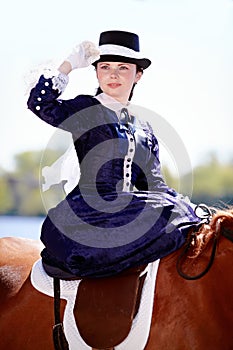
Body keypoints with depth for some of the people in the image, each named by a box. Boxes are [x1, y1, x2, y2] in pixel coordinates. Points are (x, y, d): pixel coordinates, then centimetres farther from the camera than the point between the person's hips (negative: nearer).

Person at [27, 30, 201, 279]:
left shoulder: (144, 129, 22)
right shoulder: (84, 111, 6)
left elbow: (154, 184, 18)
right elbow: (40, 104, -12)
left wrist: (189, 209, 2)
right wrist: (70, 64, -9)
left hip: (127, 211, 7)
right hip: (86, 210, -7)